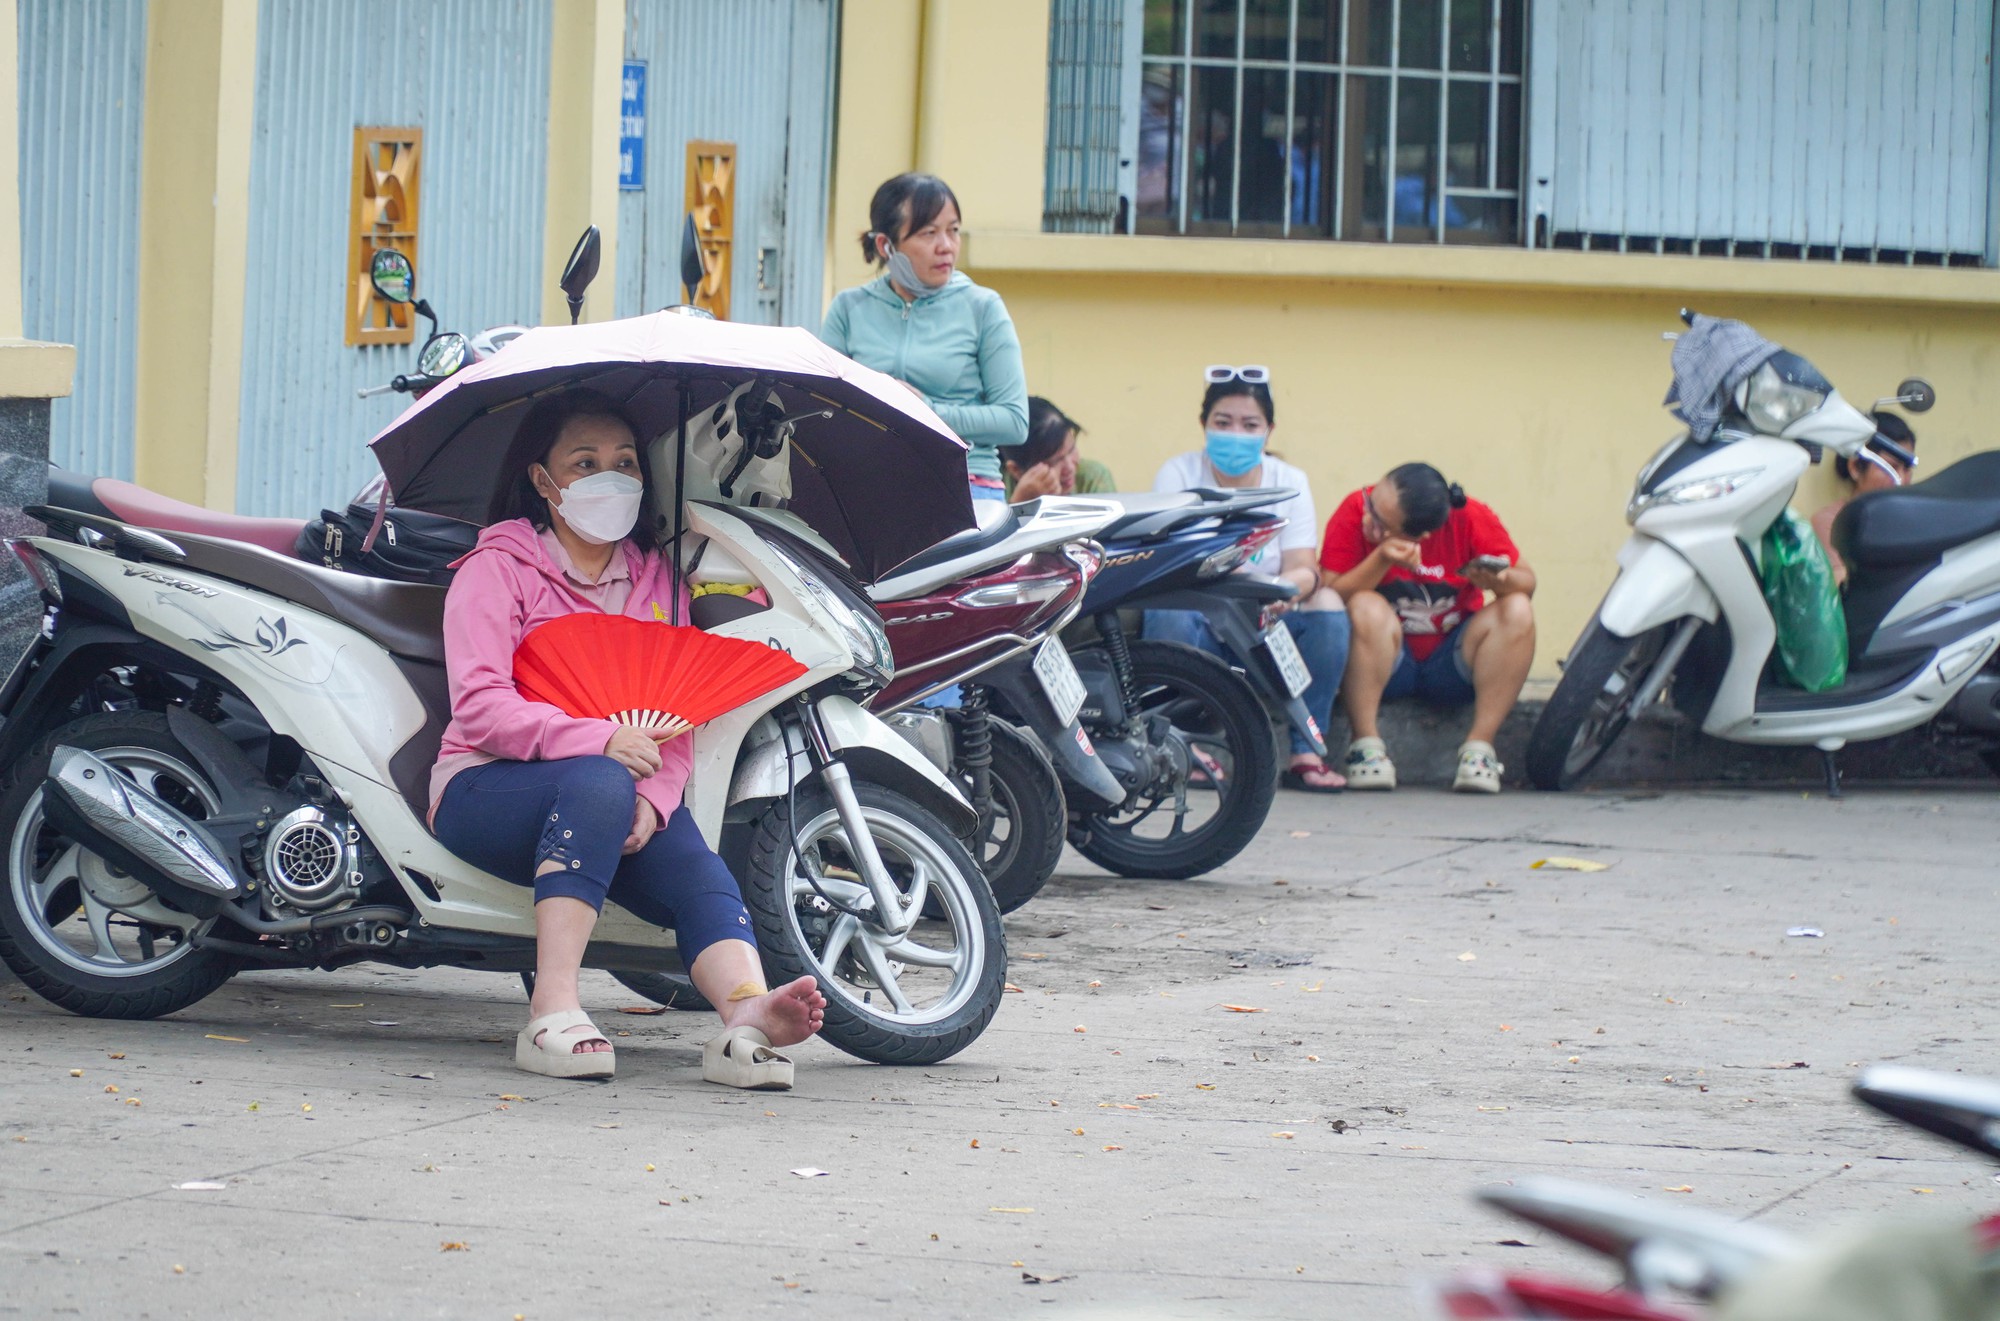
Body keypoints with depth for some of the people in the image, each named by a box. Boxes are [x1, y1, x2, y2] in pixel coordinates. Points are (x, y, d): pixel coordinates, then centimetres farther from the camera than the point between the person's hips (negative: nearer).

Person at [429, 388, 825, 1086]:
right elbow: (480, 706, -12)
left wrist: (652, 798, -15)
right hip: (486, 788, -5)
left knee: (697, 869, -27)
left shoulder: (657, 578, 17)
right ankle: (552, 1013, -48)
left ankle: (748, 1010, -56)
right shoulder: (497, 569, 2)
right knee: (597, 785, -38)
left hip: (624, 788, 5)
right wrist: (600, 741, -26)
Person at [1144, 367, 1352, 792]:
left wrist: (1288, 588, -36)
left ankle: (1306, 750, -21)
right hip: (1200, 625, -2)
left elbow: (1302, 567, -10)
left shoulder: (1289, 482, 3)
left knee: (1328, 607, -25)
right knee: (1167, 610, -35)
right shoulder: (1179, 474, -3)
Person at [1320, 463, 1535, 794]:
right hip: (1386, 661, -1)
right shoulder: (1354, 513, -14)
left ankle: (1479, 747, -23)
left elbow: (1526, 582, -7)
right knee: (1367, 608, -31)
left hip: (1451, 665, 1)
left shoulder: (1472, 520, -12)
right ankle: (1366, 744, -25)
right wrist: (1381, 561, -32)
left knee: (1517, 611, -23)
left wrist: (1498, 580, -30)